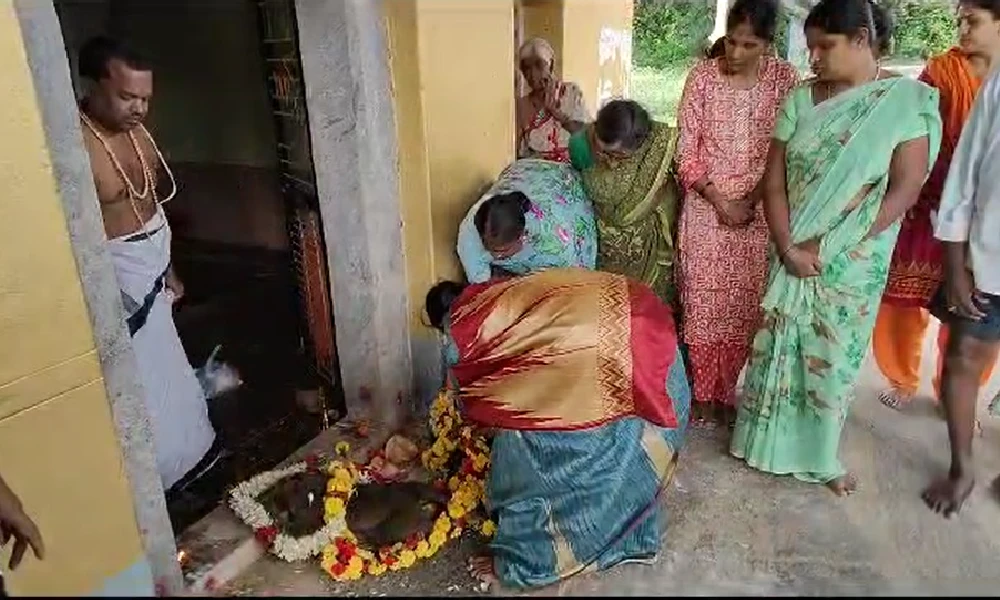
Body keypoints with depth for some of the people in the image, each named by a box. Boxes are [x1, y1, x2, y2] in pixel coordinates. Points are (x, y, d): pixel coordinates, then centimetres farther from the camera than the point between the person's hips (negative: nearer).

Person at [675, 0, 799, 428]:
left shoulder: (785, 79, -1)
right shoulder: (702, 76, -2)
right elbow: (686, 152, -3)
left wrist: (750, 201, -11)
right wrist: (720, 201, -10)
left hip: (759, 213, 1)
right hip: (705, 209, 0)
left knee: (745, 306, 6)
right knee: (702, 303, 4)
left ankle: (732, 393, 22)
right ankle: (702, 392, 19)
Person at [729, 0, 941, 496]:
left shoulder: (908, 100, -9)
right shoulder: (800, 100, 0)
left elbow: (904, 190, -13)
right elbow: (774, 179, -2)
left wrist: (827, 247, -17)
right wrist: (788, 247, -15)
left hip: (855, 262, -2)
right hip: (791, 254, 3)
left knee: (834, 358, 10)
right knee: (776, 346, 11)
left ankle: (820, 455, 31)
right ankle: (766, 440, 31)